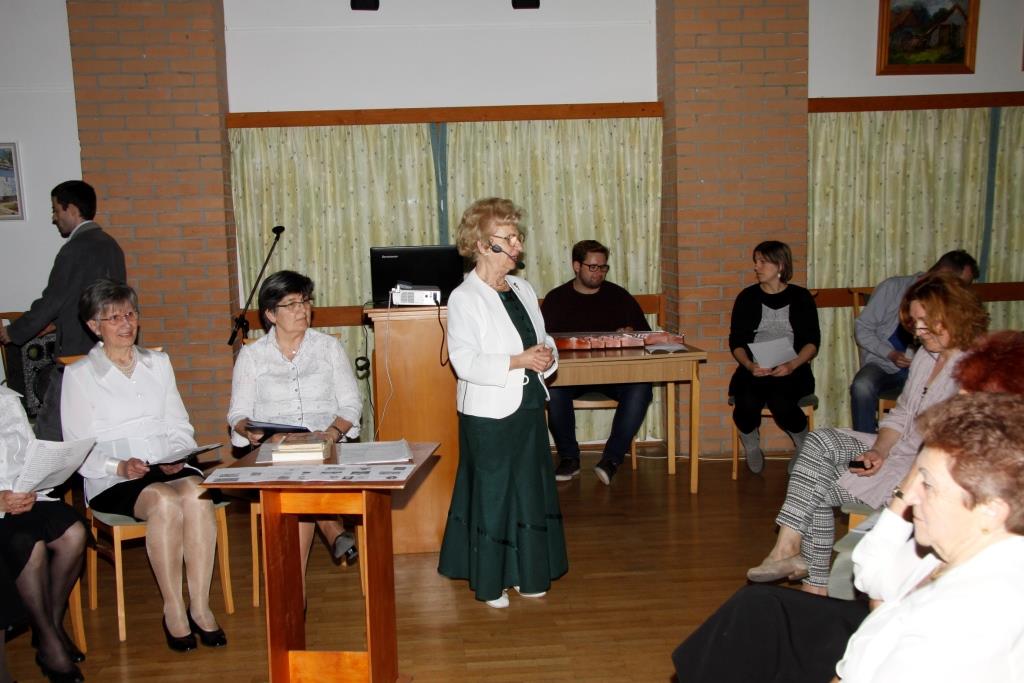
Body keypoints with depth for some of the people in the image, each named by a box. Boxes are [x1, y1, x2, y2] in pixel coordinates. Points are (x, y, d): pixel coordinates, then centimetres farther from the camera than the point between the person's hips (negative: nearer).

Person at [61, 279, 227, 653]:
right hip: (113, 481, -3)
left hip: (170, 467, 3)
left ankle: (200, 606, -26)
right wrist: (118, 466, -16)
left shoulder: (158, 363, 20)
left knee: (196, 493, -32)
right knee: (165, 502, -35)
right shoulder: (79, 374, 8)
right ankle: (173, 608, -22)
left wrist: (176, 456, -4)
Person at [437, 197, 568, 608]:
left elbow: (543, 340, 18)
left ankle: (526, 574, 30)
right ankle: (489, 582, 22)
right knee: (491, 495, 5)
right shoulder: (464, 298, -13)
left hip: (528, 408, 7)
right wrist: (520, 361, -23)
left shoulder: (522, 289, 9)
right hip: (488, 415, -7)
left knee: (530, 492, 14)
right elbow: (466, 363, -20)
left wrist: (547, 355, -5)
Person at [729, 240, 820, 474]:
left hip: (792, 370, -1)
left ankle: (805, 448, -1)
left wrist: (792, 364, -15)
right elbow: (736, 342, 7)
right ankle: (752, 449, 2)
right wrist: (749, 365, -13)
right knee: (747, 404, -30)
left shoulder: (800, 297, 9)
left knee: (780, 402, -32)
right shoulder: (747, 297, 11)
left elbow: (812, 341, 3)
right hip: (754, 370, 1)